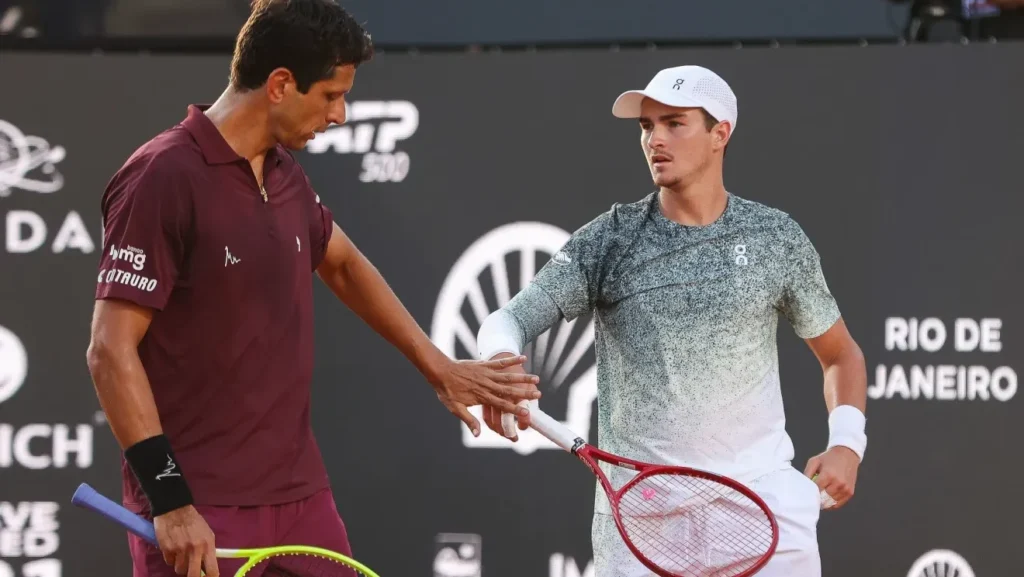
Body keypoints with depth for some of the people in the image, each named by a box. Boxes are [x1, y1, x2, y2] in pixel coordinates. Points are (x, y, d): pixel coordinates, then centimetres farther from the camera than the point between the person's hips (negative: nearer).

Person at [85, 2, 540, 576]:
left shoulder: (286, 174, 9)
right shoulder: (164, 177, -14)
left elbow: (344, 265, 29)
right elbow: (112, 351, -17)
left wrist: (439, 368, 30)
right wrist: (169, 500, -21)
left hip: (302, 494, 8)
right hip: (199, 512, -8)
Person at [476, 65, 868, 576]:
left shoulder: (776, 238, 5)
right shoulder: (607, 242, 2)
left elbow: (839, 353, 17)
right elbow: (507, 320, -6)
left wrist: (846, 443, -1)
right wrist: (500, 358, -31)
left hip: (760, 490, 0)